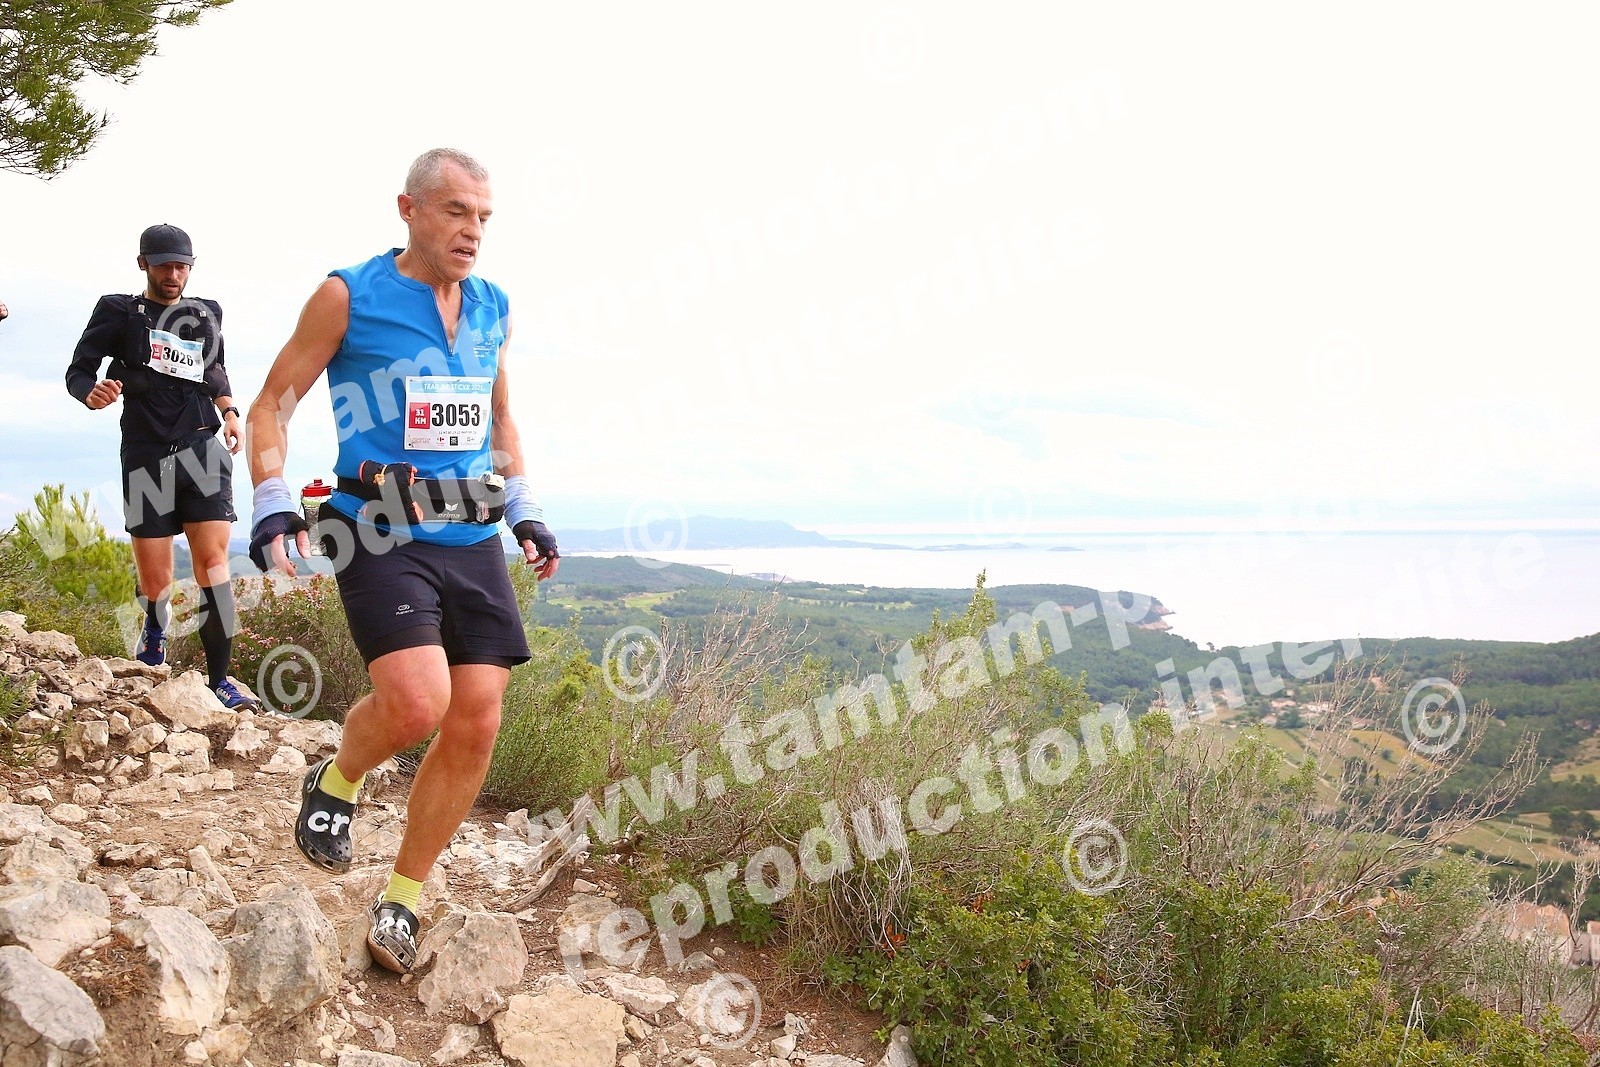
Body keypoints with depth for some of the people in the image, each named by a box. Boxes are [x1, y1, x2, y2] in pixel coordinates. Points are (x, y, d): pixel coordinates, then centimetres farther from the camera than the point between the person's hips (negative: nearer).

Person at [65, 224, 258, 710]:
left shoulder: (208, 314, 15)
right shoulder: (119, 312, 8)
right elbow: (78, 370, 4)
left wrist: (229, 411, 11)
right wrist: (91, 392, -19)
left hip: (202, 446, 1)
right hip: (146, 455, -1)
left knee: (212, 560, -13)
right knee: (154, 581, -1)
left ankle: (219, 679, -11)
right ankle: (152, 655, 31)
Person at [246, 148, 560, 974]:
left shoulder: (493, 309, 12)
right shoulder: (348, 296, -2)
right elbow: (273, 403, 3)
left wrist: (524, 510, 16)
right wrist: (271, 504, -10)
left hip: (472, 541, 5)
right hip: (381, 534, -5)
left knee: (476, 726, -1)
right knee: (416, 703, -23)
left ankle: (401, 900, 18)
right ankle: (336, 782, 14)